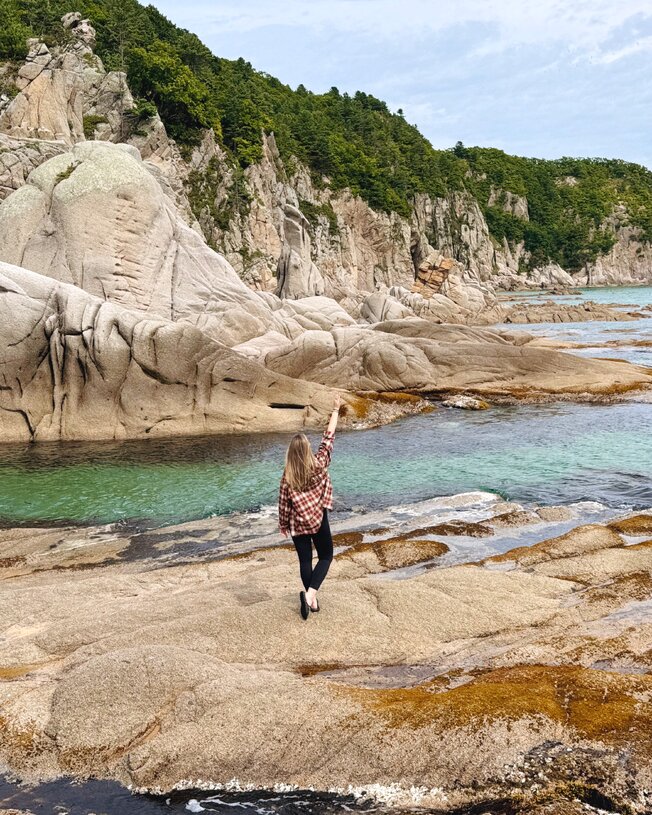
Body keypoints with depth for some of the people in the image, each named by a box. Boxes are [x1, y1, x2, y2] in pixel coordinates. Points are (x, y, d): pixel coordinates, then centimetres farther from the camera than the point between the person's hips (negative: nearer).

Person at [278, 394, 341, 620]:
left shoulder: (288, 476, -10)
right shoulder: (319, 464, -12)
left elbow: (283, 503, -5)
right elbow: (328, 437, -6)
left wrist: (284, 525, 10)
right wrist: (336, 410, 0)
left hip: (297, 524, 1)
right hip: (318, 520, -1)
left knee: (305, 560, 13)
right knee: (326, 556, 12)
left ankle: (312, 600, 17)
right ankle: (310, 593, -8)